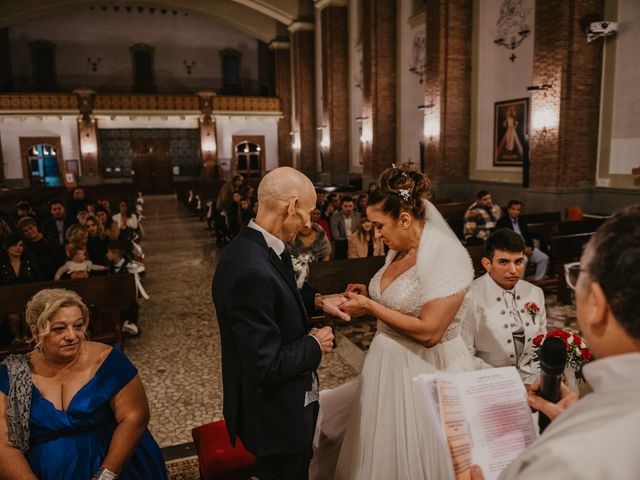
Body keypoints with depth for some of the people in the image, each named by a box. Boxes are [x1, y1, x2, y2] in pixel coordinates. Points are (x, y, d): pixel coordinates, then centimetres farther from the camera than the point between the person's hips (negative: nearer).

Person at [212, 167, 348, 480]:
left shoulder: (255, 246, -5)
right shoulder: (251, 271, -35)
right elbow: (267, 366, -32)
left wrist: (317, 301, 2)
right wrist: (314, 345, -17)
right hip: (275, 416, -9)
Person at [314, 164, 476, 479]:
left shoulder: (444, 255, -22)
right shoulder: (400, 249, 3)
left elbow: (428, 332, -26)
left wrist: (369, 306, -20)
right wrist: (369, 296, 0)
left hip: (426, 371, -7)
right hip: (389, 365, 8)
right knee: (382, 451, 21)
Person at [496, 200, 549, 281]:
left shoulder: (521, 220, 16)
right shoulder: (502, 222, -4)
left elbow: (529, 235, 15)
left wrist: (530, 247, -7)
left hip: (526, 247, 7)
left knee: (544, 258, -9)